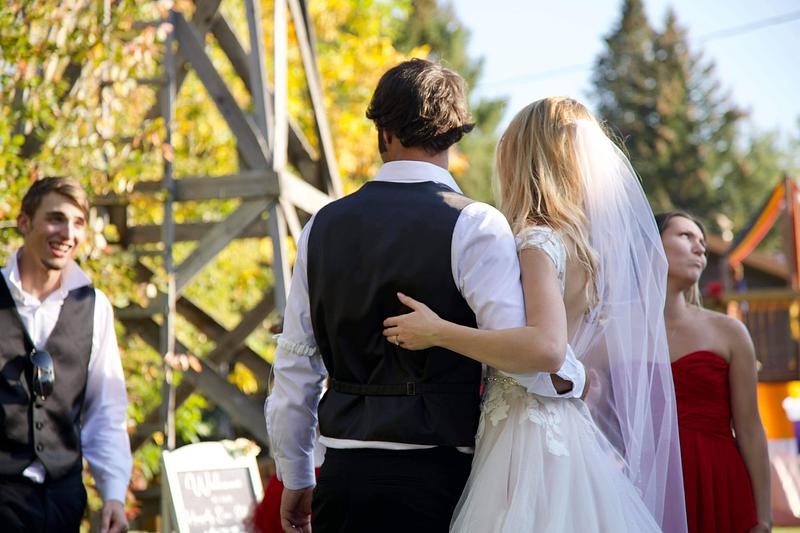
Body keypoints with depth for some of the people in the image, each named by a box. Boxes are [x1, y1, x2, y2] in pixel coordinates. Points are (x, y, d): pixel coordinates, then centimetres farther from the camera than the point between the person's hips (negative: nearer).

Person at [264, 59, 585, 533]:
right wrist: (572, 377, 4)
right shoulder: (474, 226, -7)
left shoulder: (323, 226, 8)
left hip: (343, 477, 4)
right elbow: (526, 350, -18)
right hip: (436, 477, -4)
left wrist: (296, 481, 21)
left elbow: (294, 370, 12)